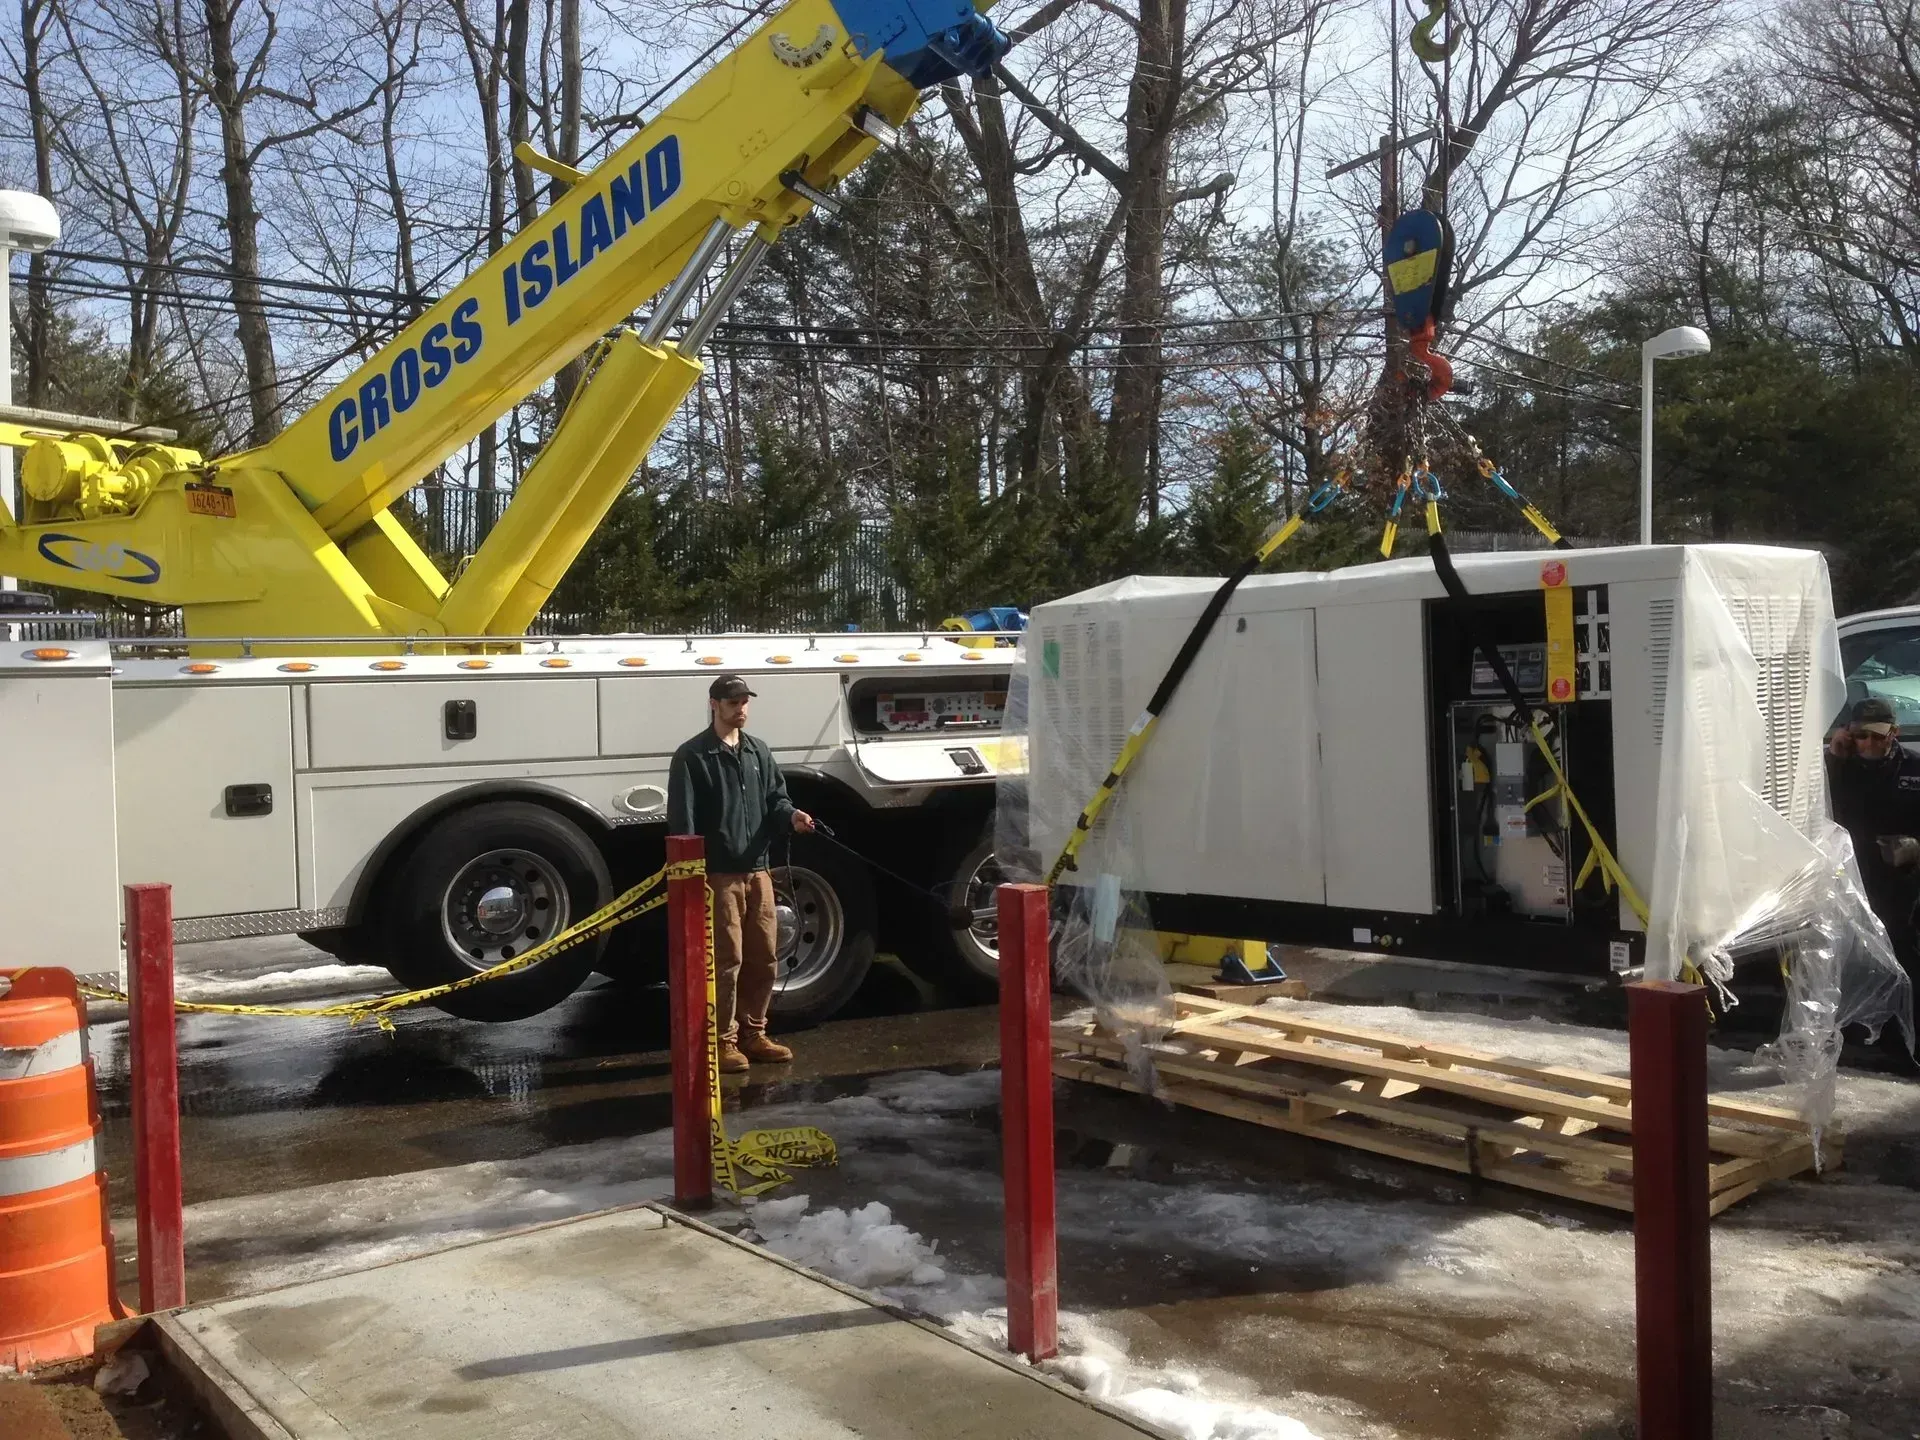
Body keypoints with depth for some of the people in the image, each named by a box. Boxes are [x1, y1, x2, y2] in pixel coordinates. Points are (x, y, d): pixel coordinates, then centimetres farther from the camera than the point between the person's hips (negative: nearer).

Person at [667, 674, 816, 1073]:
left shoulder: (758, 750, 14)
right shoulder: (692, 756, -6)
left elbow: (774, 797, 17)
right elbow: (682, 819, -10)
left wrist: (791, 816, -7)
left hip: (758, 871, 6)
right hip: (718, 875, -6)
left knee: (763, 958, 11)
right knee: (726, 961, -3)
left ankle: (753, 1033, 23)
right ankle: (723, 1040, 8)